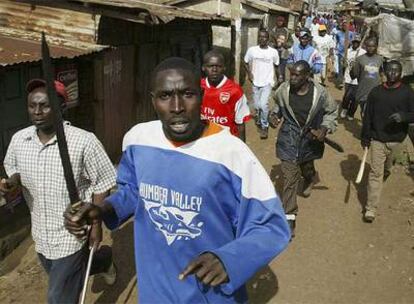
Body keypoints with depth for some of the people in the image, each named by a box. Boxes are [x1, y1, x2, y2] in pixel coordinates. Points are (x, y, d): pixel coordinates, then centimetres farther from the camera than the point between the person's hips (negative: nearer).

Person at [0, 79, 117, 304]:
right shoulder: (18, 140, -6)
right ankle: (104, 261, 55)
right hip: (41, 233, 6)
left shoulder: (83, 141, -22)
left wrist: (95, 222, -12)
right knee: (64, 280, 29)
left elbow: (102, 183, -12)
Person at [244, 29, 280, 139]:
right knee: (257, 105, 11)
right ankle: (259, 121, 39)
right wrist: (249, 73, -4)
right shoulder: (252, 50, -5)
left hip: (267, 82, -2)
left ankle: (264, 126, 2)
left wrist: (278, 78, 15)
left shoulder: (273, 52, -6)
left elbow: (276, 66, 8)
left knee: (263, 104, -16)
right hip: (255, 82, 2)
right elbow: (245, 62, 8)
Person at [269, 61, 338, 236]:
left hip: (310, 139, 1)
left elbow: (332, 112, 2)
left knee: (307, 168, 26)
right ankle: (289, 216, 6)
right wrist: (273, 115, -7)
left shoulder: (320, 93, -16)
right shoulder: (283, 90, -12)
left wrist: (325, 129, -13)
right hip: (289, 140, 0)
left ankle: (310, 179, 66)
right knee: (289, 178, -3)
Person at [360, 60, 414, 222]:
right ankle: (371, 209, -1)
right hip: (377, 139, -1)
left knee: (386, 170, 21)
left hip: (396, 140, 1)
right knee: (376, 172, -3)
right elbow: (368, 116, 4)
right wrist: (365, 137, 4)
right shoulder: (376, 92, -2)